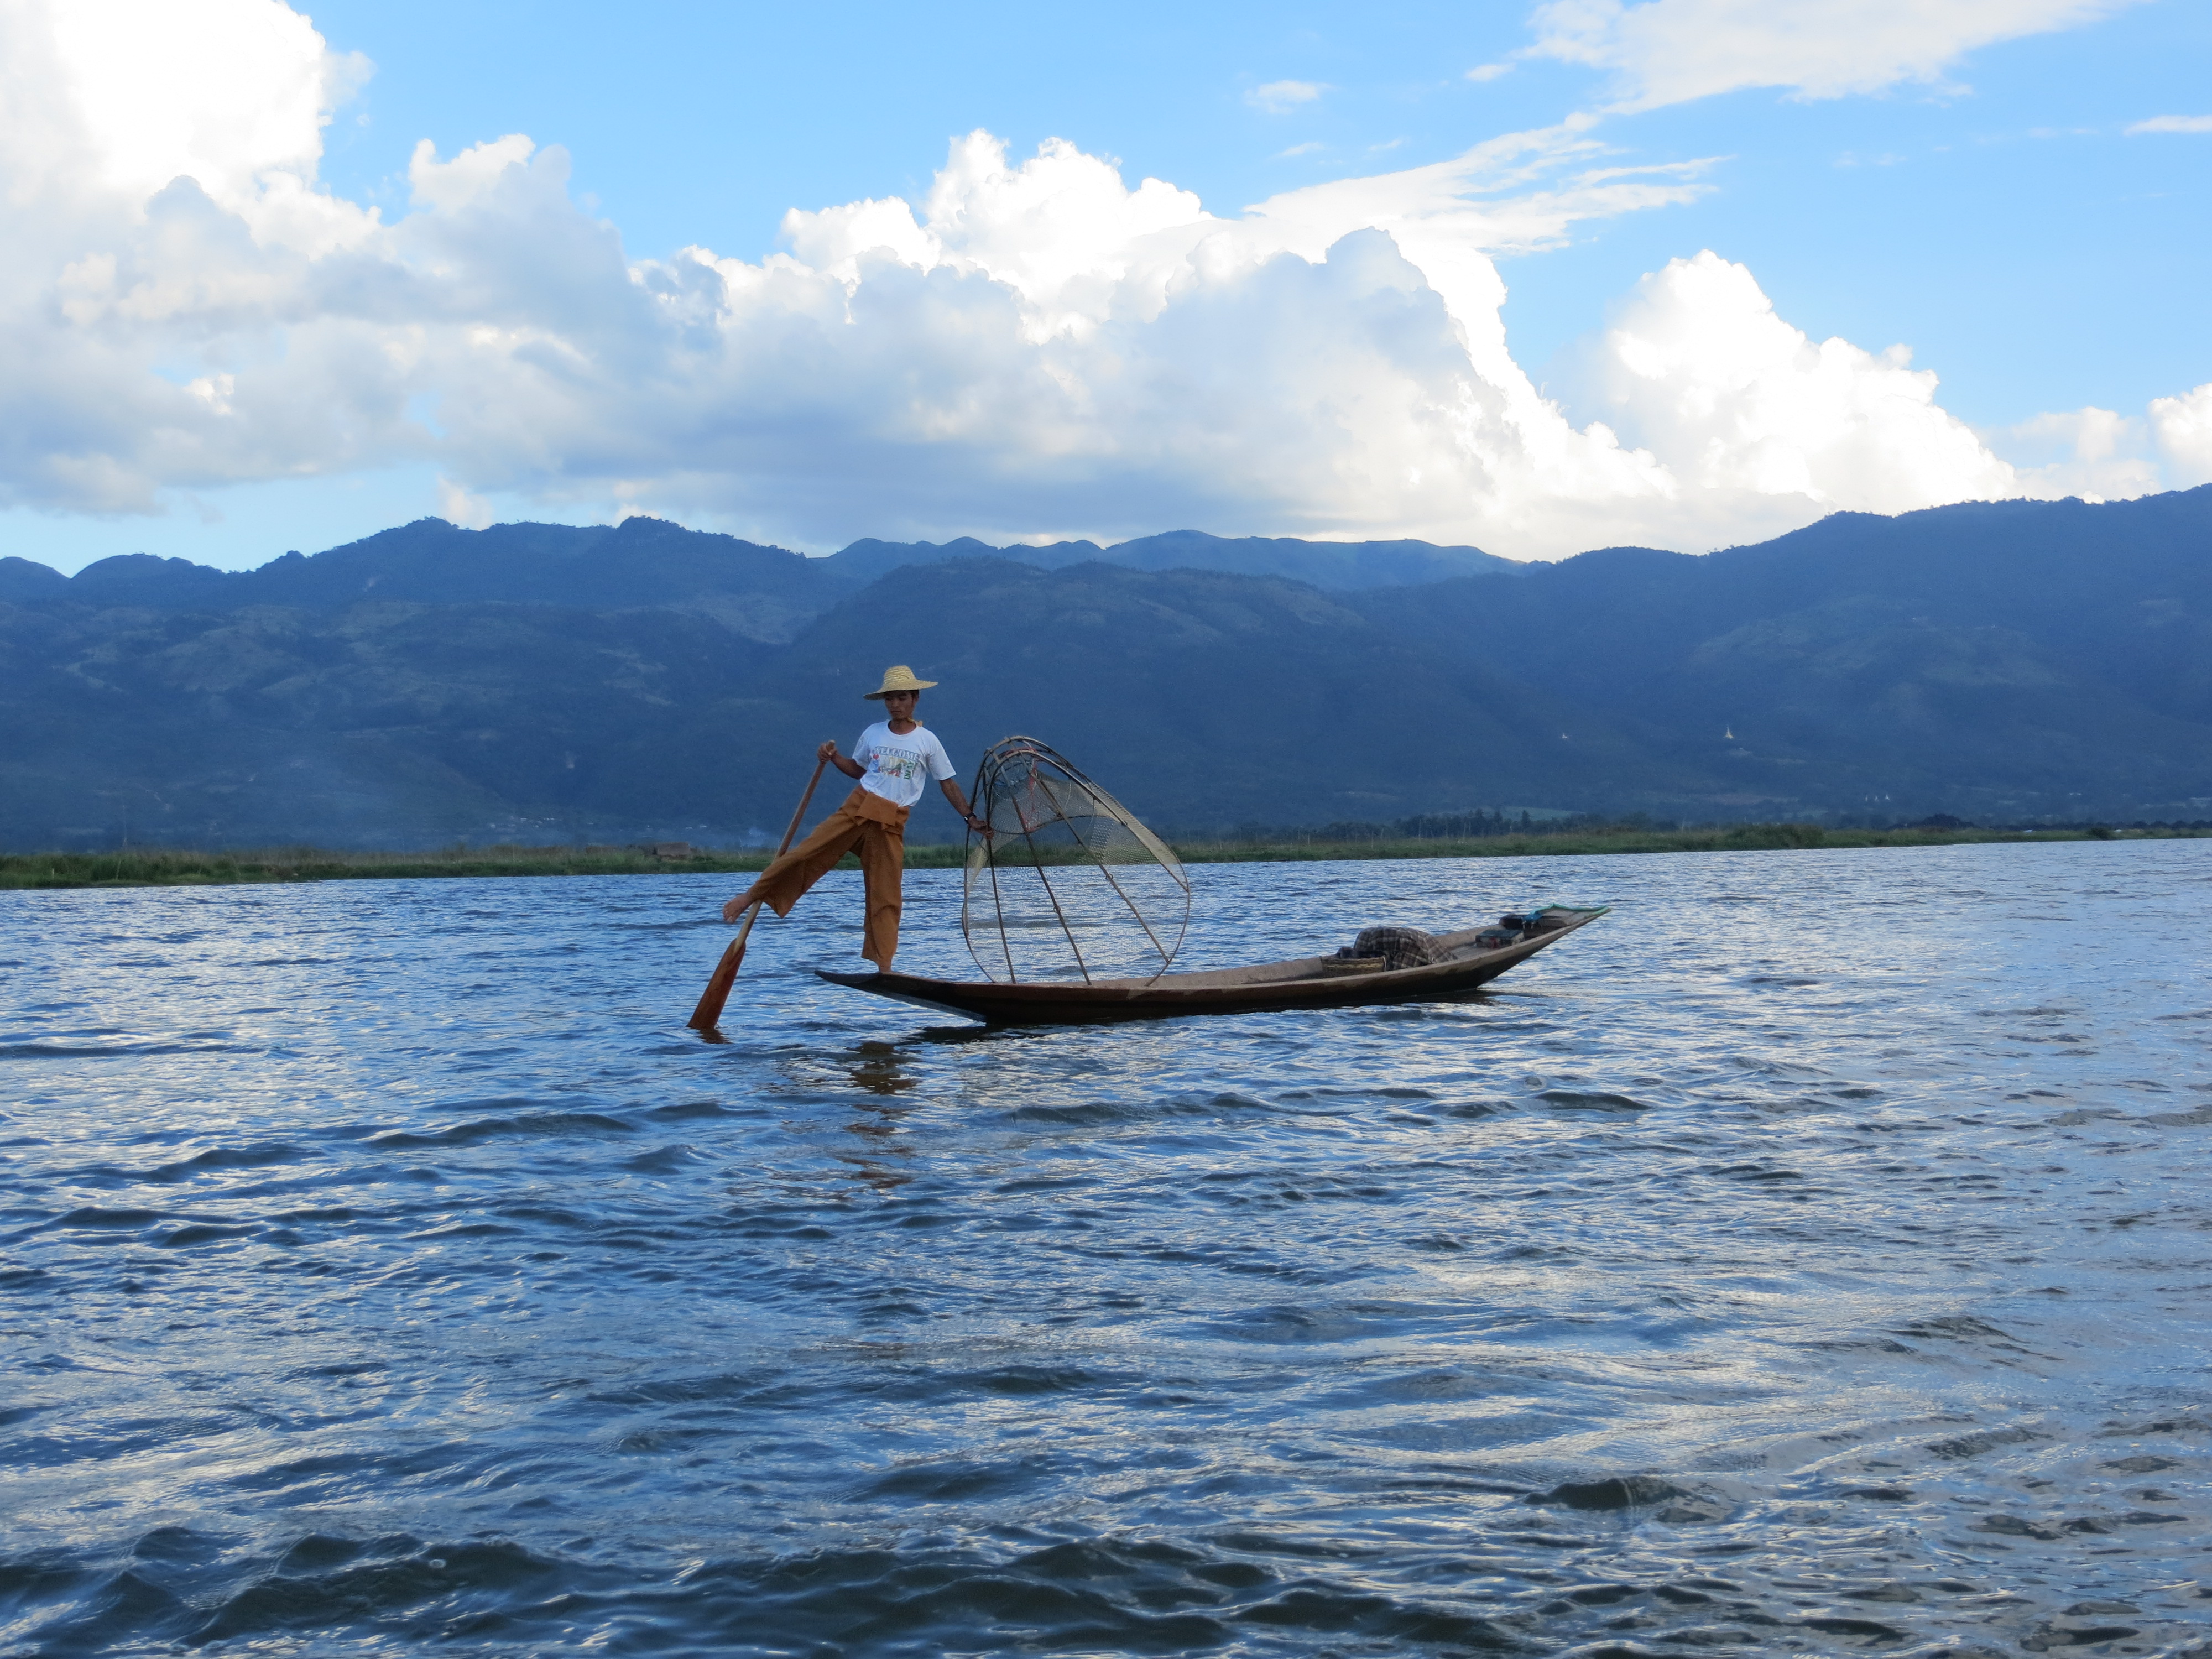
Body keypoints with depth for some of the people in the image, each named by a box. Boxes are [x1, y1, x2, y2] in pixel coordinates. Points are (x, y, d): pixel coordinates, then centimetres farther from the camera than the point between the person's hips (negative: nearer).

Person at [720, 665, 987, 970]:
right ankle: (750, 897, 0)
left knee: (886, 894, -2)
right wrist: (833, 757, 3)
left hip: (892, 824, -1)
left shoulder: (927, 741, 2)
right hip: (857, 808, 1)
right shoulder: (873, 734, 7)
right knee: (805, 854, -12)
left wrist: (970, 818, 0)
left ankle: (883, 965, 2)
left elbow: (947, 783, 6)